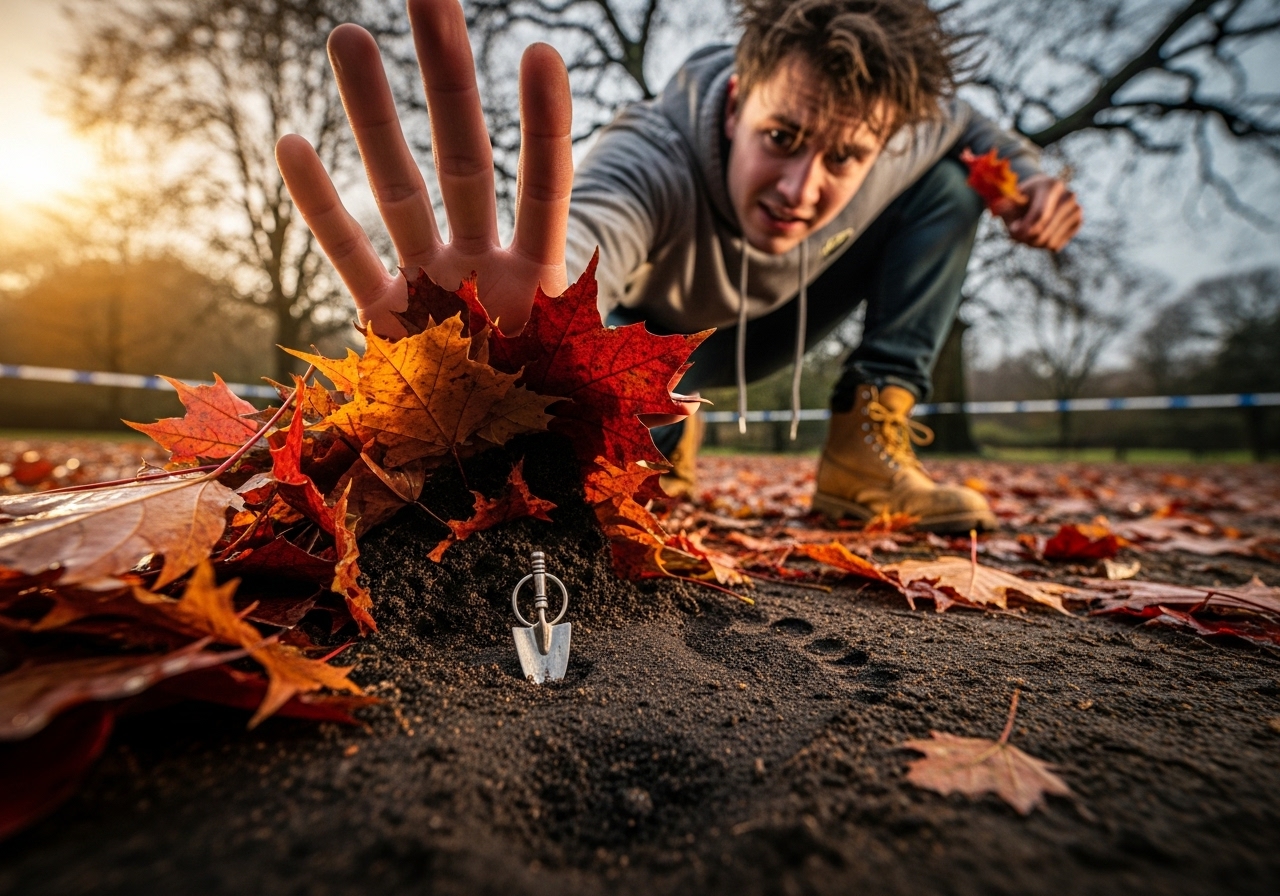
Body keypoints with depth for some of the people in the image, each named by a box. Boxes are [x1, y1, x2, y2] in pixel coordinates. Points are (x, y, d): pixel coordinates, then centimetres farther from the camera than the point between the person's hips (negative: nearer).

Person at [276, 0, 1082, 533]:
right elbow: (566, 243, -63)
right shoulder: (658, 159, -41)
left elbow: (962, 121, 1)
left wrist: (1028, 174, -18)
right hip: (660, 333, -2)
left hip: (773, 321, 3)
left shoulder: (903, 135, -24)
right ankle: (668, 434, 11)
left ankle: (866, 450, -11)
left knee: (951, 186, -10)